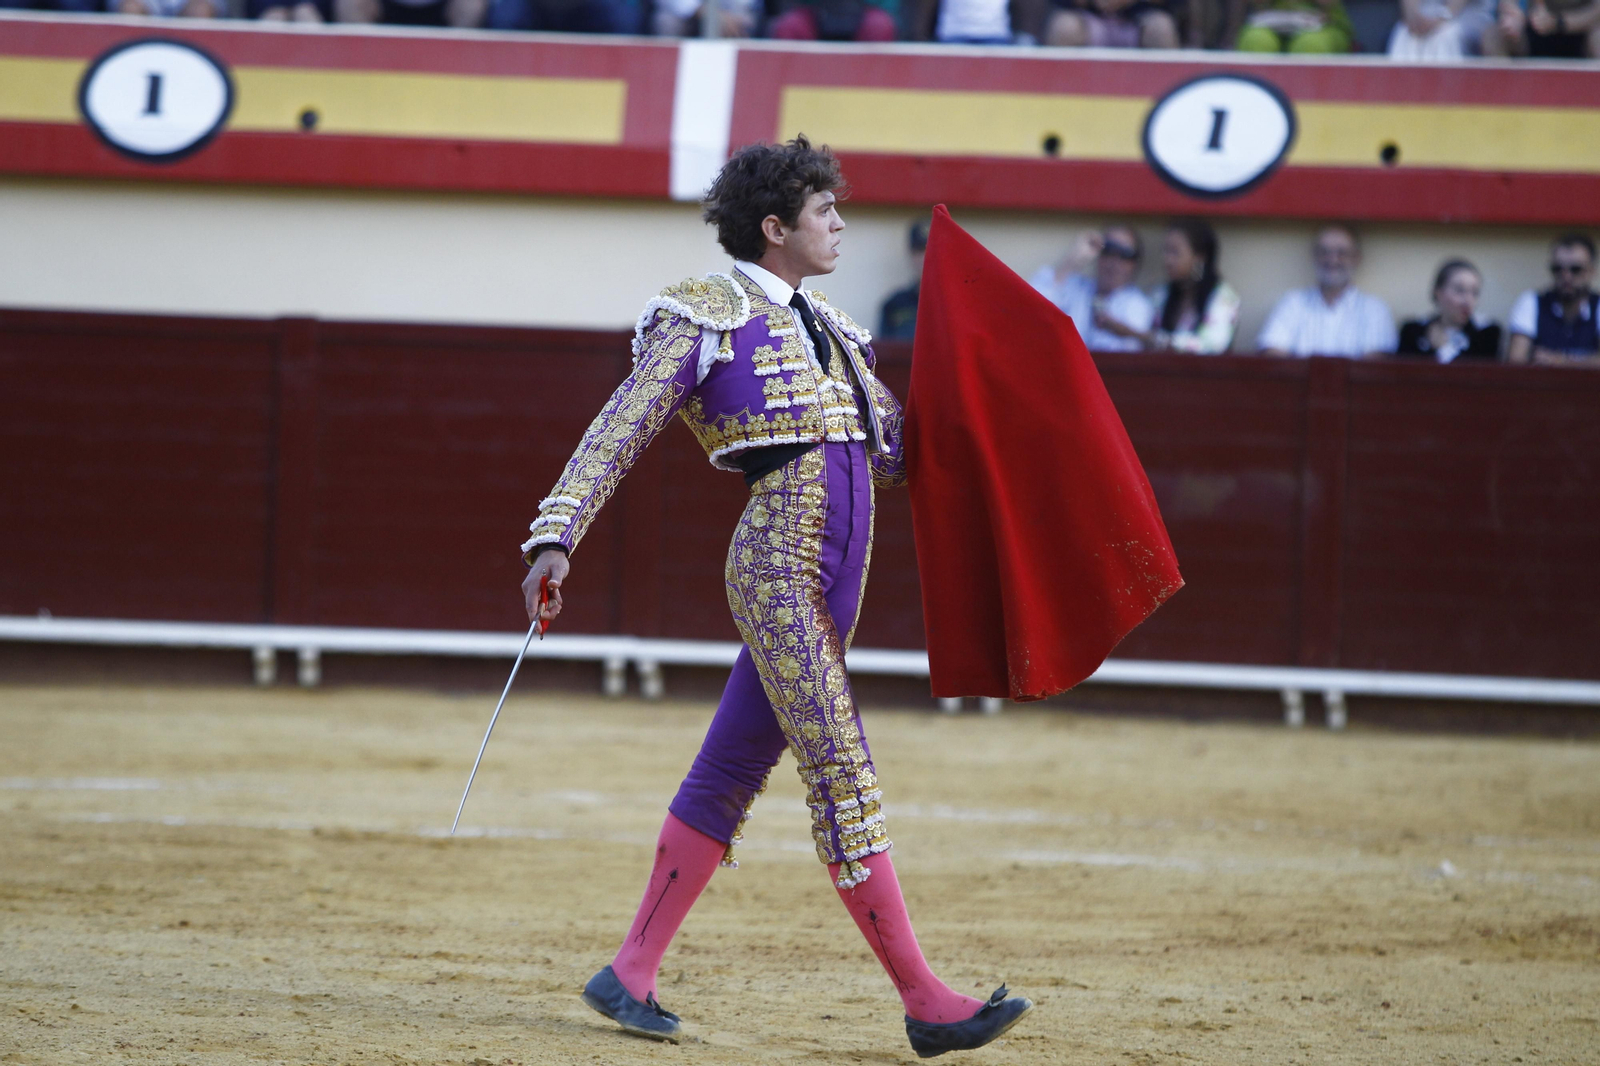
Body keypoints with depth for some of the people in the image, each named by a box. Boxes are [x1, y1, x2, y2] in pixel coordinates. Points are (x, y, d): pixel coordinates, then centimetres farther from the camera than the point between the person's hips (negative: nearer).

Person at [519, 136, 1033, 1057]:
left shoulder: (824, 324, 20)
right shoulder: (706, 316, -3)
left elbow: (899, 450, 26)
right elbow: (617, 434, -8)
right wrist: (556, 539, -18)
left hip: (834, 578, 8)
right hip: (779, 564, -8)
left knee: (732, 772, 11)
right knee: (842, 775, -9)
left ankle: (632, 975, 18)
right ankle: (925, 1002, -11)